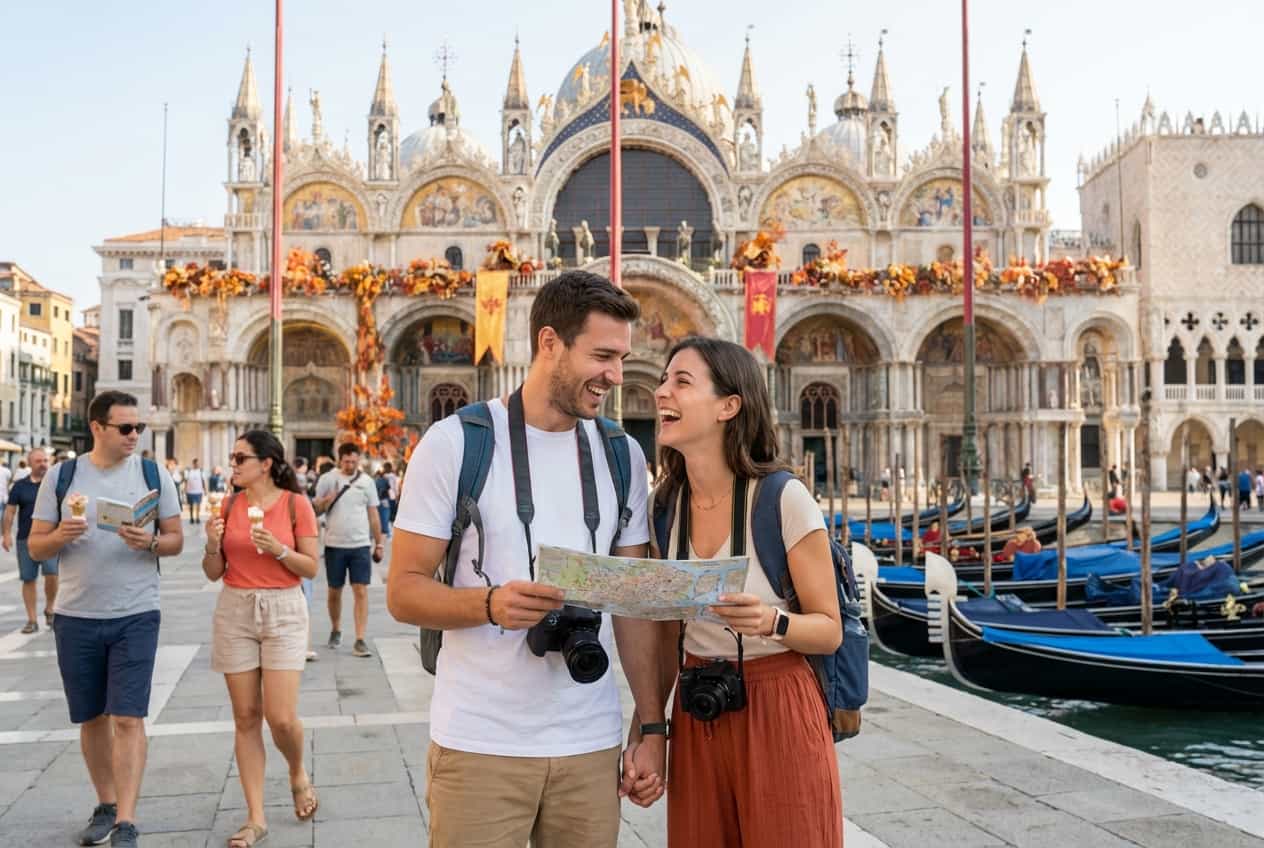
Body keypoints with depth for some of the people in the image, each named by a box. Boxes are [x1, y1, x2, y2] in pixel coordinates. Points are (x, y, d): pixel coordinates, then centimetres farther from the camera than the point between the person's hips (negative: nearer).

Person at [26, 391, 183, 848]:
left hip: (136, 616, -2)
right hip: (76, 617, 2)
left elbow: (176, 539, 3)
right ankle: (105, 805, 30)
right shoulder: (61, 476, 1)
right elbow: (35, 547, 4)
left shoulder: (154, 474, 0)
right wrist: (61, 536, -18)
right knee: (91, 719, 13)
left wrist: (150, 542, -18)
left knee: (127, 719, -7)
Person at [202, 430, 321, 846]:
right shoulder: (230, 504, 5)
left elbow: (311, 567, -3)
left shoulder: (296, 503, -5)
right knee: (246, 717, 5)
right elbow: (214, 573, 8)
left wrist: (278, 549, -18)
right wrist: (213, 545, -11)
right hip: (234, 612, 3)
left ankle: (298, 775, 26)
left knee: (281, 717, -8)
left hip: (283, 612, -3)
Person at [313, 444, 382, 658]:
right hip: (334, 545, 0)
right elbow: (315, 510, 6)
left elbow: (373, 515, 9)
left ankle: (360, 640, -5)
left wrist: (379, 544, 9)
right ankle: (336, 630, 33)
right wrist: (326, 501, -16)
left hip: (360, 545, 0)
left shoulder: (366, 482, 4)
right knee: (334, 591, 12)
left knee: (361, 592, -6)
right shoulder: (327, 479, 1)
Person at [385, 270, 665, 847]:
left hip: (591, 742, 4)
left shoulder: (622, 455, 7)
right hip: (479, 743, -3)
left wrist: (652, 728, 4)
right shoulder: (456, 442, -7)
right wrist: (490, 603, -25)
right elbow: (403, 592, -6)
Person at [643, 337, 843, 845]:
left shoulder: (784, 499, -15)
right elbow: (667, 636, 10)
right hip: (694, 718, 5)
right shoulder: (665, 505, 1)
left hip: (778, 715, -5)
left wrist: (771, 622, -29)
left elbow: (830, 630, -9)